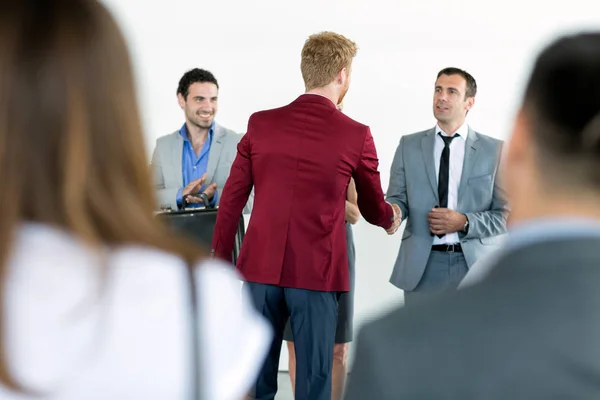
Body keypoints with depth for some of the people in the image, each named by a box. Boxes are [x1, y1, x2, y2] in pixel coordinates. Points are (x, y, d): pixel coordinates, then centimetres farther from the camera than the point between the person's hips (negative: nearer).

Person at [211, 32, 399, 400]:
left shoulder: (261, 124, 2)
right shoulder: (356, 136, -3)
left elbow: (232, 199, 4)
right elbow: (374, 209, 12)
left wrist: (220, 258, 14)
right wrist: (391, 218, 34)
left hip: (261, 267, 3)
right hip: (317, 273, -2)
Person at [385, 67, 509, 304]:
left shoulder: (495, 150, 3)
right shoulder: (409, 146, 9)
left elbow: (507, 214, 1)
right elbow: (398, 198, 5)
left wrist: (465, 222, -14)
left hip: (474, 265, -1)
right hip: (422, 266, 1)